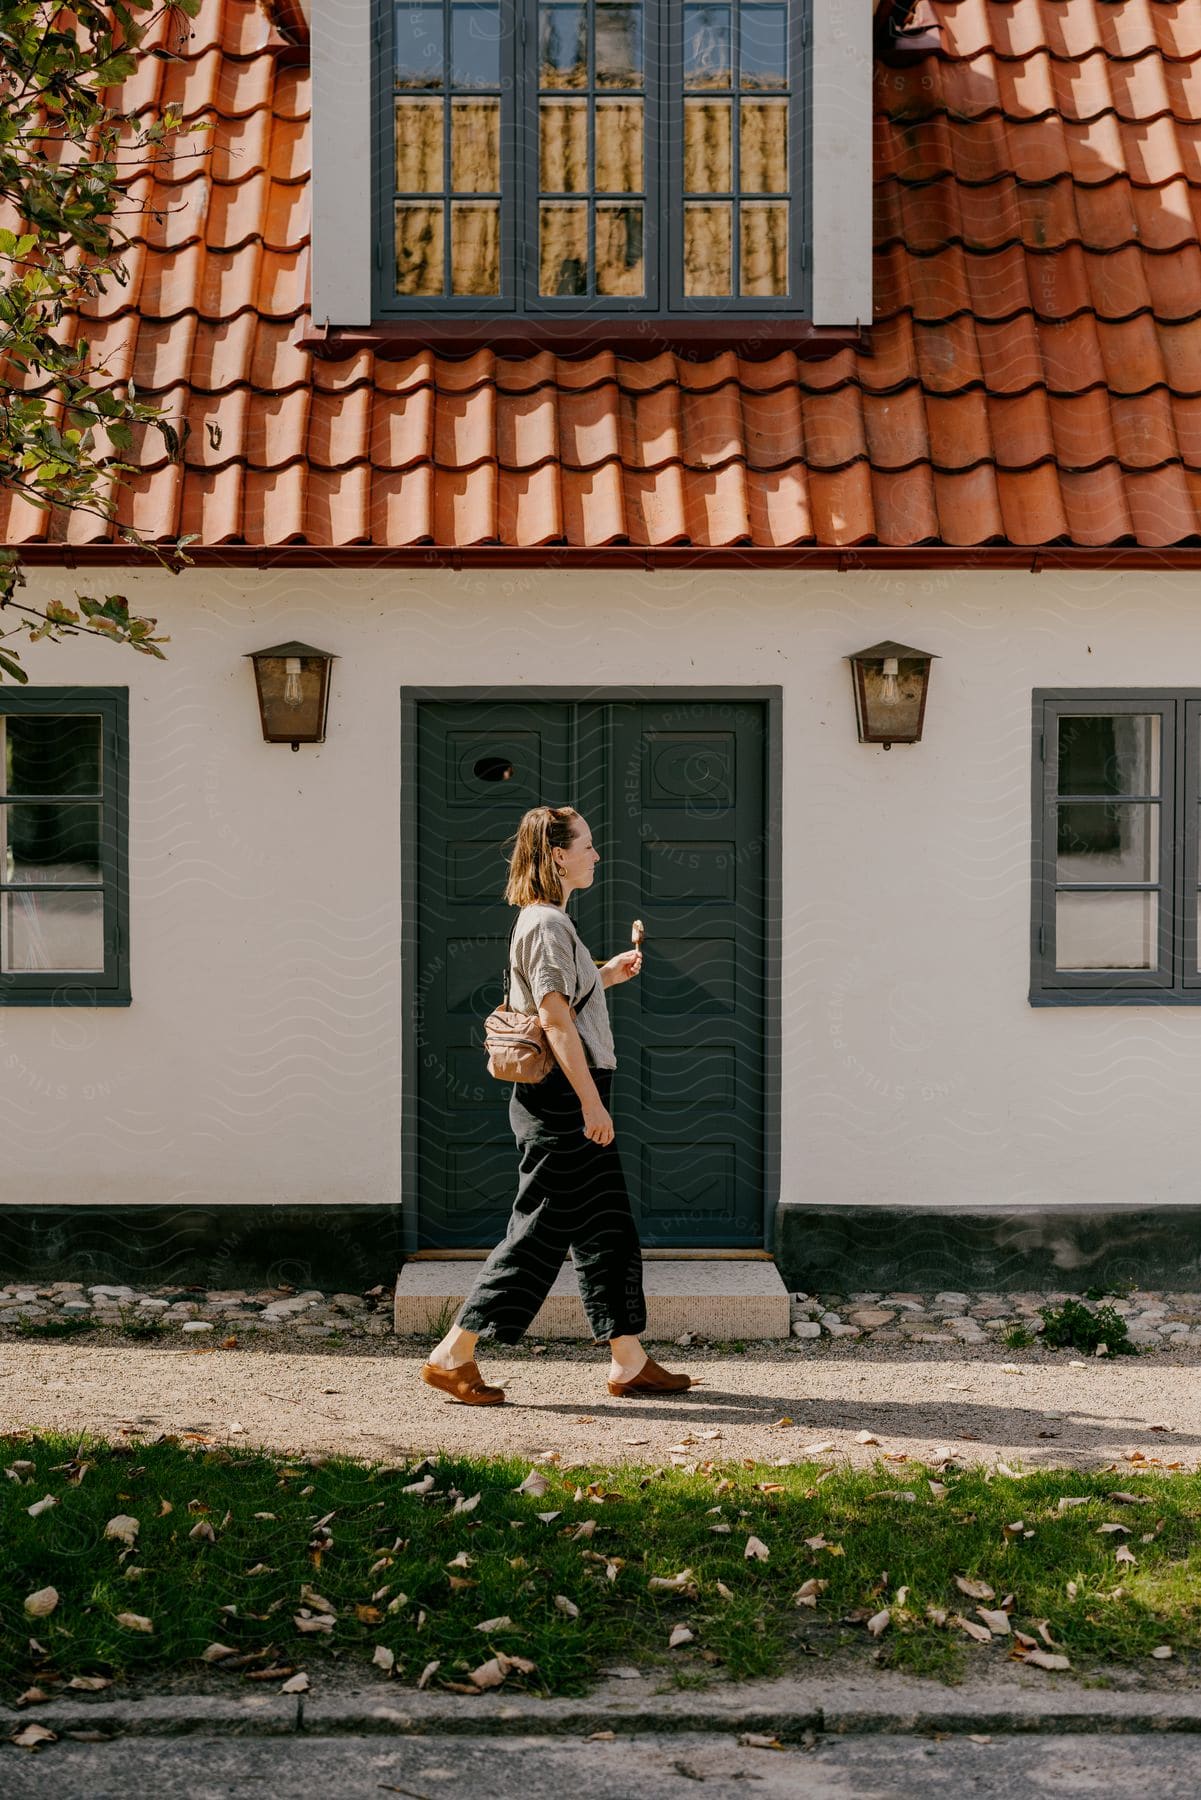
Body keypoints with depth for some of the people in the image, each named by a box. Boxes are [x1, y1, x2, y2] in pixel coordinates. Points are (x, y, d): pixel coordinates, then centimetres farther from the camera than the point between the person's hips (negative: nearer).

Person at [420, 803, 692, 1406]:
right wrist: (592, 1103, -21)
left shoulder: (546, 922, 16)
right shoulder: (547, 925, -15)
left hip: (568, 1100, 10)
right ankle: (453, 1356, 0)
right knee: (540, 1231, -6)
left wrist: (605, 976, 18)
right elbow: (555, 1020, -21)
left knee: (608, 1230, 12)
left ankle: (629, 1362, 17)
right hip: (560, 1097, -10)